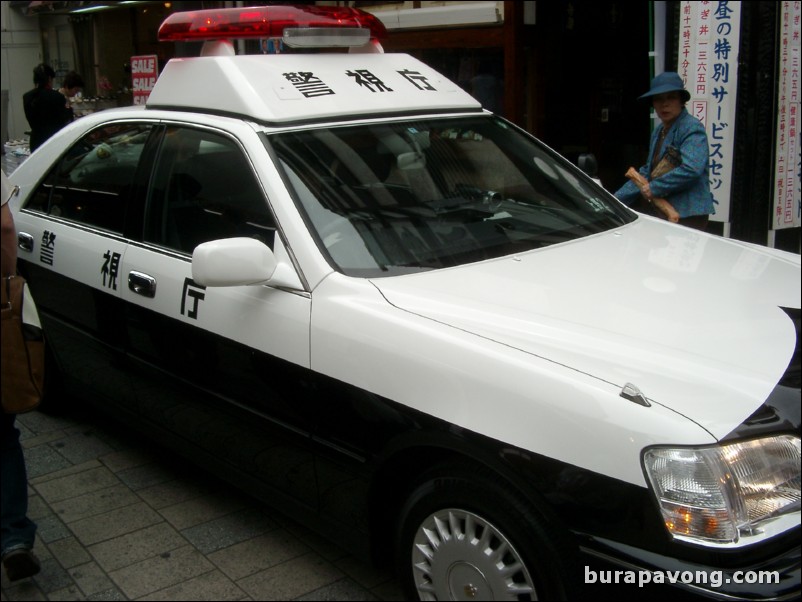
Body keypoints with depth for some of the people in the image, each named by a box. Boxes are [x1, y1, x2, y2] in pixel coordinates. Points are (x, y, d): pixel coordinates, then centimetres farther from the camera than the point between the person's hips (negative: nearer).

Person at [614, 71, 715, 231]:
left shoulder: (692, 128, -10)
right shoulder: (658, 132, 17)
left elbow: (691, 169, -24)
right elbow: (647, 173, 22)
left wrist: (655, 187, -17)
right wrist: (616, 199, 16)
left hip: (688, 215, -8)